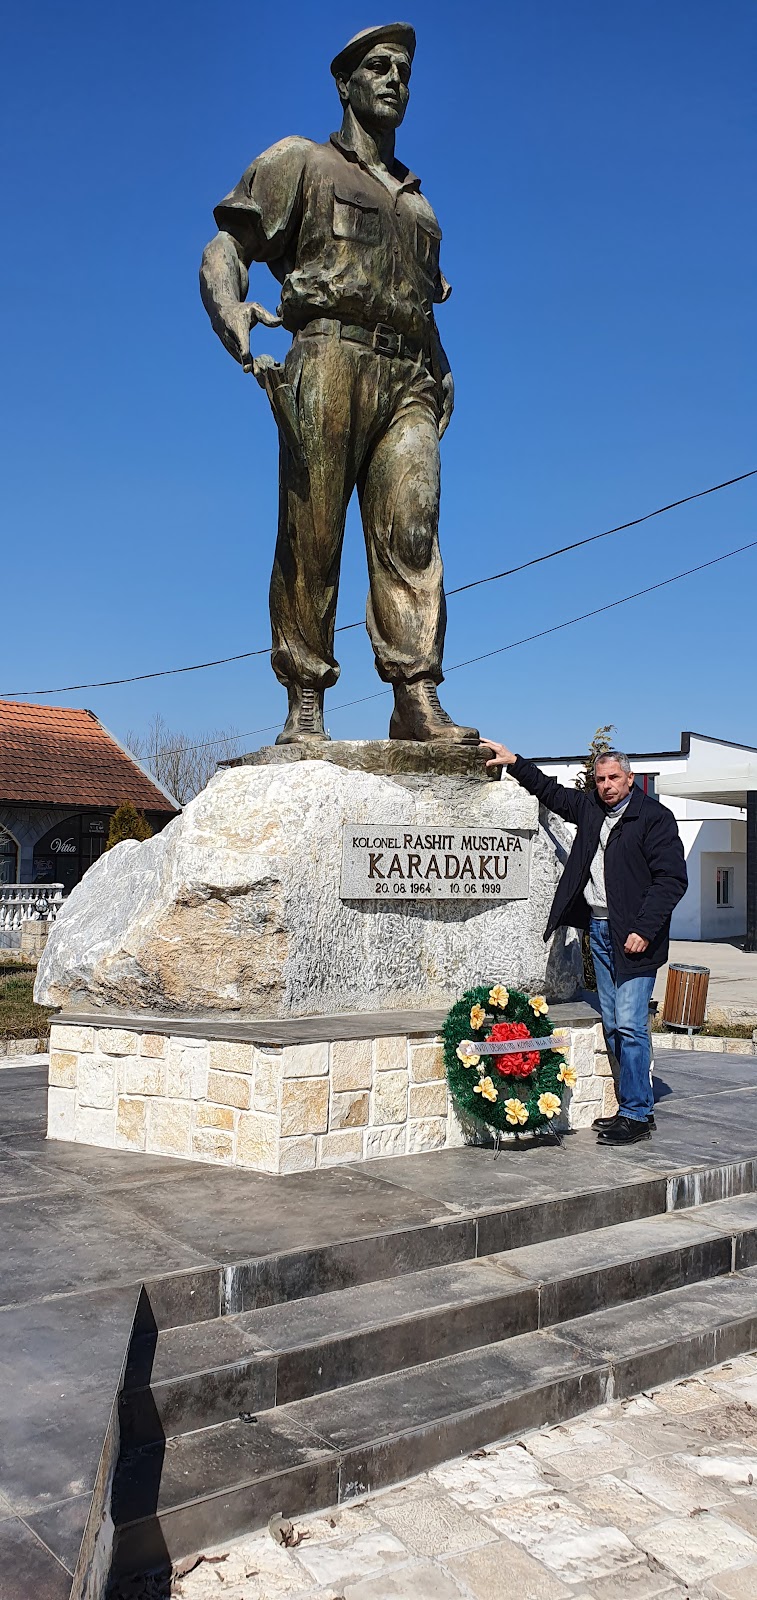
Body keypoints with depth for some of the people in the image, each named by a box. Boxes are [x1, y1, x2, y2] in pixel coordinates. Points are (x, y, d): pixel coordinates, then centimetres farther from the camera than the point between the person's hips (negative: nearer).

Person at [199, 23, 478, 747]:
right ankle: (304, 707, -10)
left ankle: (417, 701, -19)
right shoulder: (301, 163, 17)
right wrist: (236, 320, -15)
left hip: (409, 376, 4)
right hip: (329, 357, -4)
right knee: (310, 538, -10)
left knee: (410, 532, -12)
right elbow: (224, 251, 6)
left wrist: (442, 380, 17)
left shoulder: (416, 202, 33)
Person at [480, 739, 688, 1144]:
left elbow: (672, 879, -12)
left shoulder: (655, 817, -8)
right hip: (599, 928, 7)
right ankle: (634, 1106, 17)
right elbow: (550, 791, 28)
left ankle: (636, 1114, -4)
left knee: (629, 1024, -10)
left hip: (633, 936, -7)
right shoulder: (589, 807, 11)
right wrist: (514, 762, 26)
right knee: (612, 1026, 9)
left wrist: (644, 929, -17)